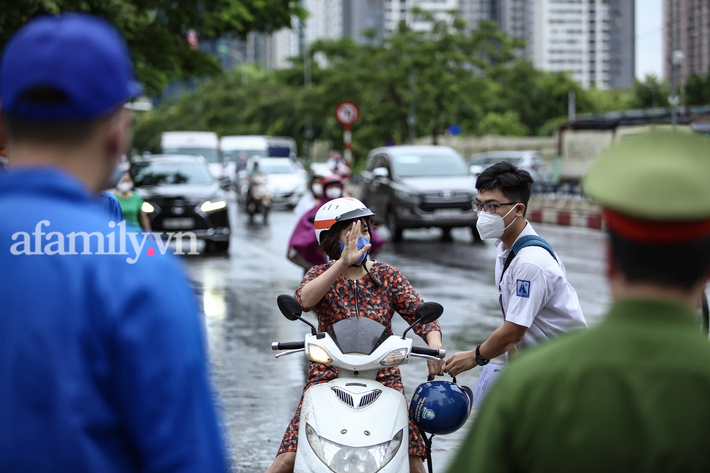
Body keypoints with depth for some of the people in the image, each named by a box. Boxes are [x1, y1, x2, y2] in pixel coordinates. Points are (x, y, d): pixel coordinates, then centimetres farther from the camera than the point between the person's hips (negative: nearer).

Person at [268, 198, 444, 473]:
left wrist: (435, 346, -24)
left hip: (382, 377, 1)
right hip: (328, 376, -1)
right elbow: (304, 300, -20)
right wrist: (343, 263, -32)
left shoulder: (388, 277, 8)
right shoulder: (321, 275, 4)